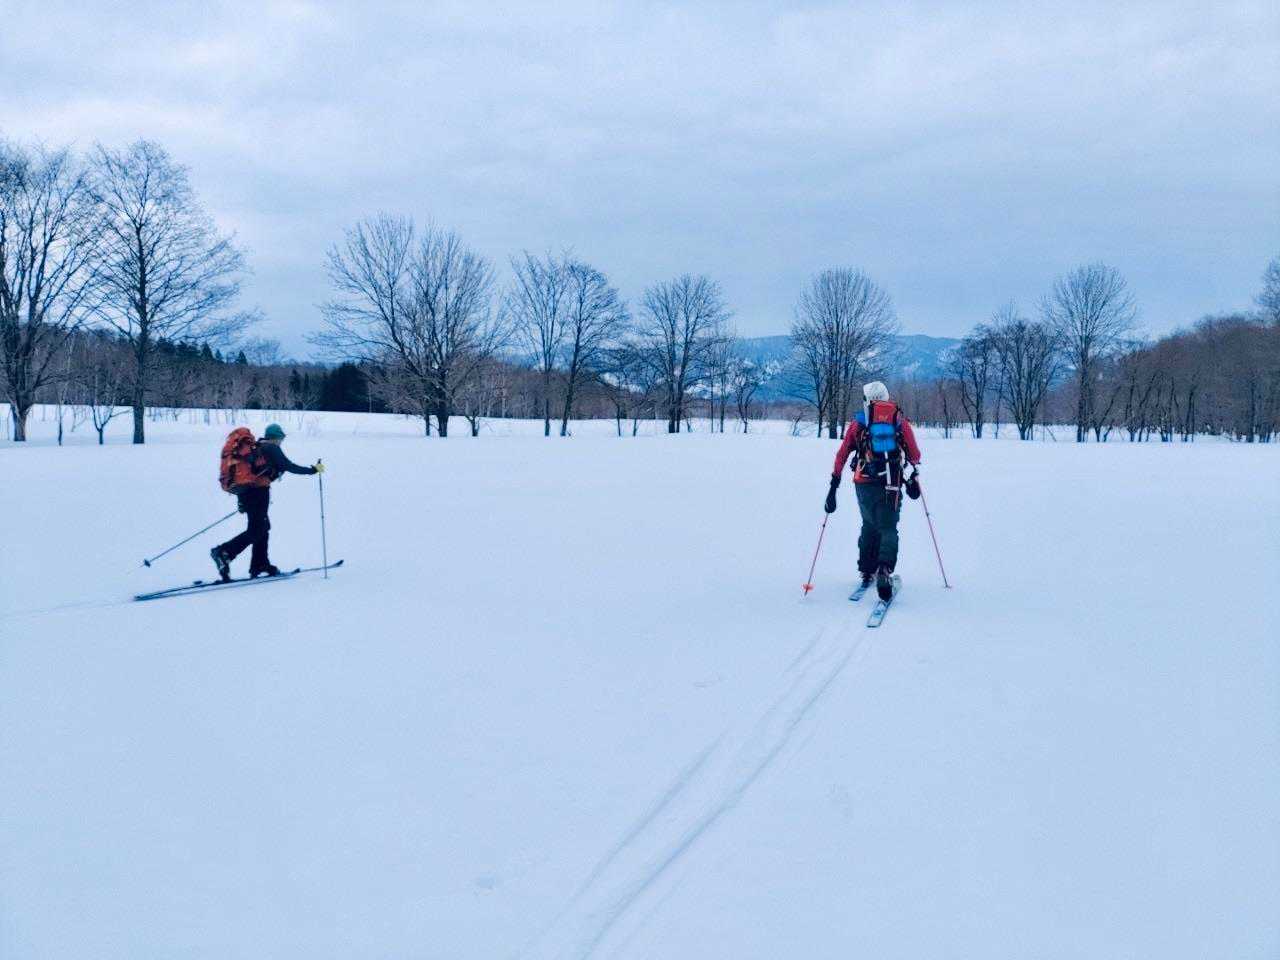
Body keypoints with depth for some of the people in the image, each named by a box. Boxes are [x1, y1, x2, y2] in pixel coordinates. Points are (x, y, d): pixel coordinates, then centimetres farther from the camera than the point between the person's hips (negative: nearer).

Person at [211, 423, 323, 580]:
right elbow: (289, 466, -8)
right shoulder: (272, 448, -1)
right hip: (258, 491, -9)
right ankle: (224, 552, -20)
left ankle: (260, 565, 15)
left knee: (263, 527, 16)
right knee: (255, 531, -8)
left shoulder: (254, 448, 22)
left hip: (243, 492, 9)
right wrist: (313, 470, 0)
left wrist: (242, 502, 25)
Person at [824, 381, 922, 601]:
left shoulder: (858, 421, 7)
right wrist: (914, 476, 30)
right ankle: (884, 570, -21)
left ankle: (867, 571, 23)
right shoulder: (899, 419, 8)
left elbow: (842, 454, 4)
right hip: (891, 485, -1)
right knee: (888, 529, 2)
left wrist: (834, 484, 10)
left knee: (869, 526, 21)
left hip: (864, 483, 1)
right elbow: (915, 455, 10)